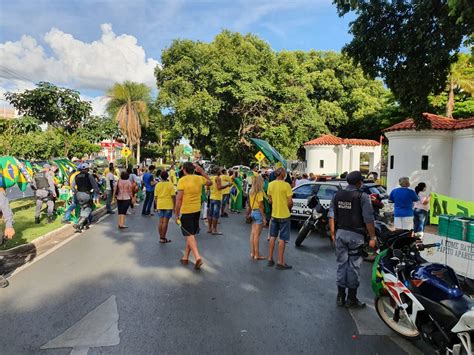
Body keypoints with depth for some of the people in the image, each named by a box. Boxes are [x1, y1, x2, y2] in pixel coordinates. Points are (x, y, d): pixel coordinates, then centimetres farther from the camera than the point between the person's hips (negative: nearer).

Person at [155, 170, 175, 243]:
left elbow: (156, 196, 6)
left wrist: (157, 205, 17)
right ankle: (163, 238, 4)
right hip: (168, 205, -4)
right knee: (165, 221, 0)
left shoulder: (157, 185, 3)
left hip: (160, 205, 4)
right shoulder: (170, 184, -7)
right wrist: (174, 205, 0)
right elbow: (173, 196, -9)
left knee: (161, 221, 11)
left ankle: (161, 237, 17)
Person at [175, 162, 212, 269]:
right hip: (197, 210, 5)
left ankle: (197, 257, -14)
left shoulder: (182, 180, -13)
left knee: (189, 235, -1)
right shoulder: (199, 178, 2)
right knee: (191, 234, 16)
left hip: (185, 211, -5)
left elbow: (179, 199, -16)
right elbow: (209, 182, 23)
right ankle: (185, 257, 26)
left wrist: (176, 214, -8)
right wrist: (202, 171, 18)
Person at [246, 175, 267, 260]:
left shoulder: (251, 192, 8)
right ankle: (257, 255, 5)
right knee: (257, 235, -2)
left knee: (253, 233, 12)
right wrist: (264, 218, -15)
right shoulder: (260, 192, -15)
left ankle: (252, 253, 19)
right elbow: (260, 206, -18)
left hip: (253, 212, 8)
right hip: (258, 213, -8)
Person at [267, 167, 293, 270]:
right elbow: (290, 202, -15)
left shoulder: (270, 184, 0)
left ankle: (270, 259, 24)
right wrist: (289, 208, 4)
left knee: (272, 237, 16)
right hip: (284, 215, -5)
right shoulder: (286, 185, -17)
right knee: (282, 239, 3)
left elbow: (270, 199, 7)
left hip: (274, 214, 5)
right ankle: (280, 262, 9)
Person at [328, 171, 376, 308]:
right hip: (355, 235, -4)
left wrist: (333, 234, 12)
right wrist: (372, 237, -4)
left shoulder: (337, 195, 4)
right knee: (353, 266, 7)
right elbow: (368, 219, -13)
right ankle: (351, 299, 17)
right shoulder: (362, 196, -10)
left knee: (341, 264, 13)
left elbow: (331, 216, 5)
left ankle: (340, 297, 21)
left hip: (340, 233, 4)